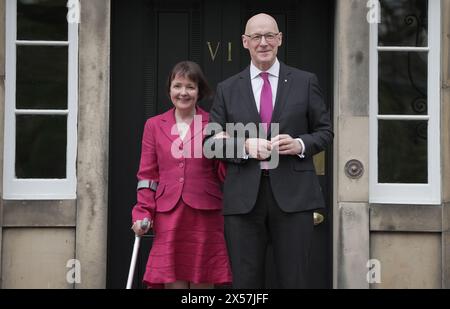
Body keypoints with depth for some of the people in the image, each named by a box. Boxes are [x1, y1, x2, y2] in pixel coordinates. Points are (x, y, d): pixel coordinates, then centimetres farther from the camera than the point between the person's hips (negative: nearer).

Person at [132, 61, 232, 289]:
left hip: (205, 216, 0)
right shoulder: (154, 125, 11)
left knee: (202, 282, 3)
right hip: (168, 218, 0)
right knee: (173, 282, -4)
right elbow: (147, 174, 10)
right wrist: (143, 213, -1)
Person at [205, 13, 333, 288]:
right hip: (243, 197, 1)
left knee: (294, 279, 2)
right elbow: (212, 141, 8)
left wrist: (301, 144, -10)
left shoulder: (306, 82, 9)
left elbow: (325, 131, 11)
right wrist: (245, 146, -11)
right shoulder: (227, 89, 11)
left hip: (293, 194, -1)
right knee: (246, 281, 6)